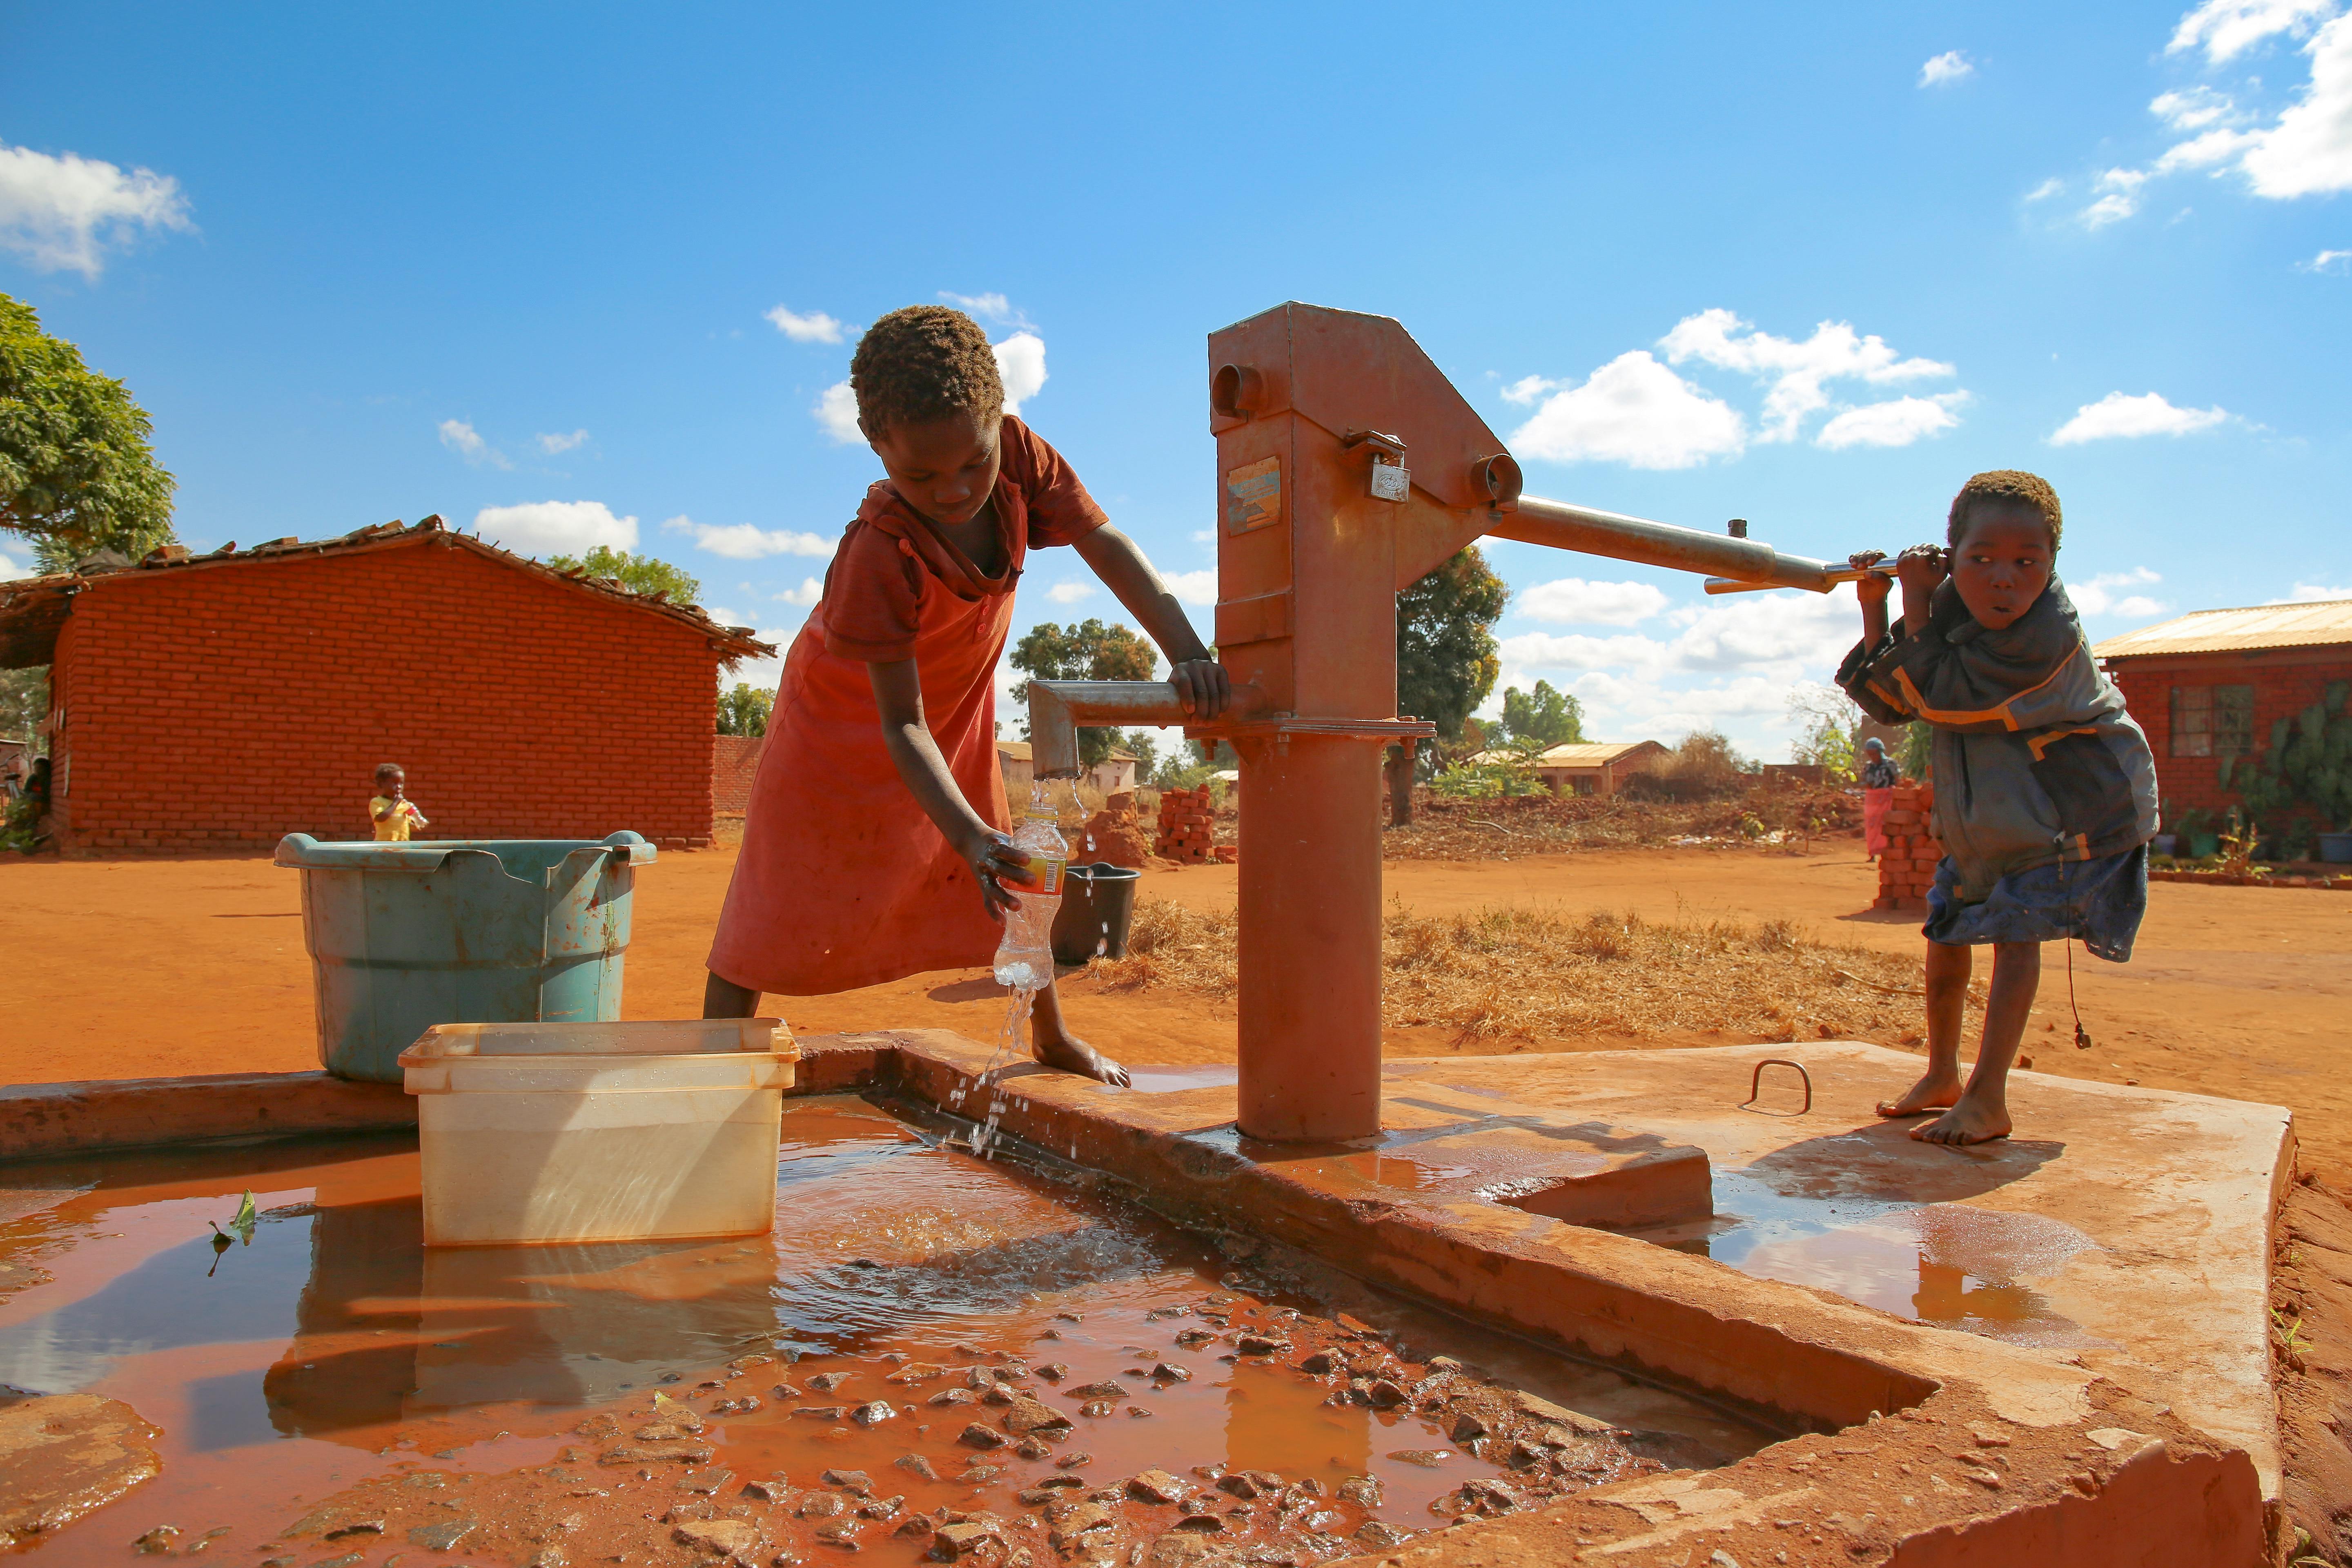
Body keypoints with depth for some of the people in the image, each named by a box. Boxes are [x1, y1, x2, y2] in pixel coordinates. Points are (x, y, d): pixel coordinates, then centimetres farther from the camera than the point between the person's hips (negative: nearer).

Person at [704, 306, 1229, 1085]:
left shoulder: (1018, 453, -27)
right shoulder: (878, 557, -41)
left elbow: (1107, 545, -25)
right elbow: (901, 726, -37)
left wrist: (1187, 651, -39)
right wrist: (968, 836, -48)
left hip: (958, 708, 5)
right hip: (847, 719, -5)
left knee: (1010, 880, 12)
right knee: (777, 901, -3)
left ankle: (1053, 1037, 31)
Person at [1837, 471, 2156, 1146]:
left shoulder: (2047, 635, -32)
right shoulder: (1951, 604, -9)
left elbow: (1938, 694, -30)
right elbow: (1889, 702, -4)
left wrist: (1917, 604, -25)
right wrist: (1874, 610, -15)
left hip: (2070, 805, -8)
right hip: (1987, 812, 8)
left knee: (2018, 928, -14)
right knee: (1946, 928, 10)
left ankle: (1987, 1100, -8)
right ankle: (1942, 1076, 26)